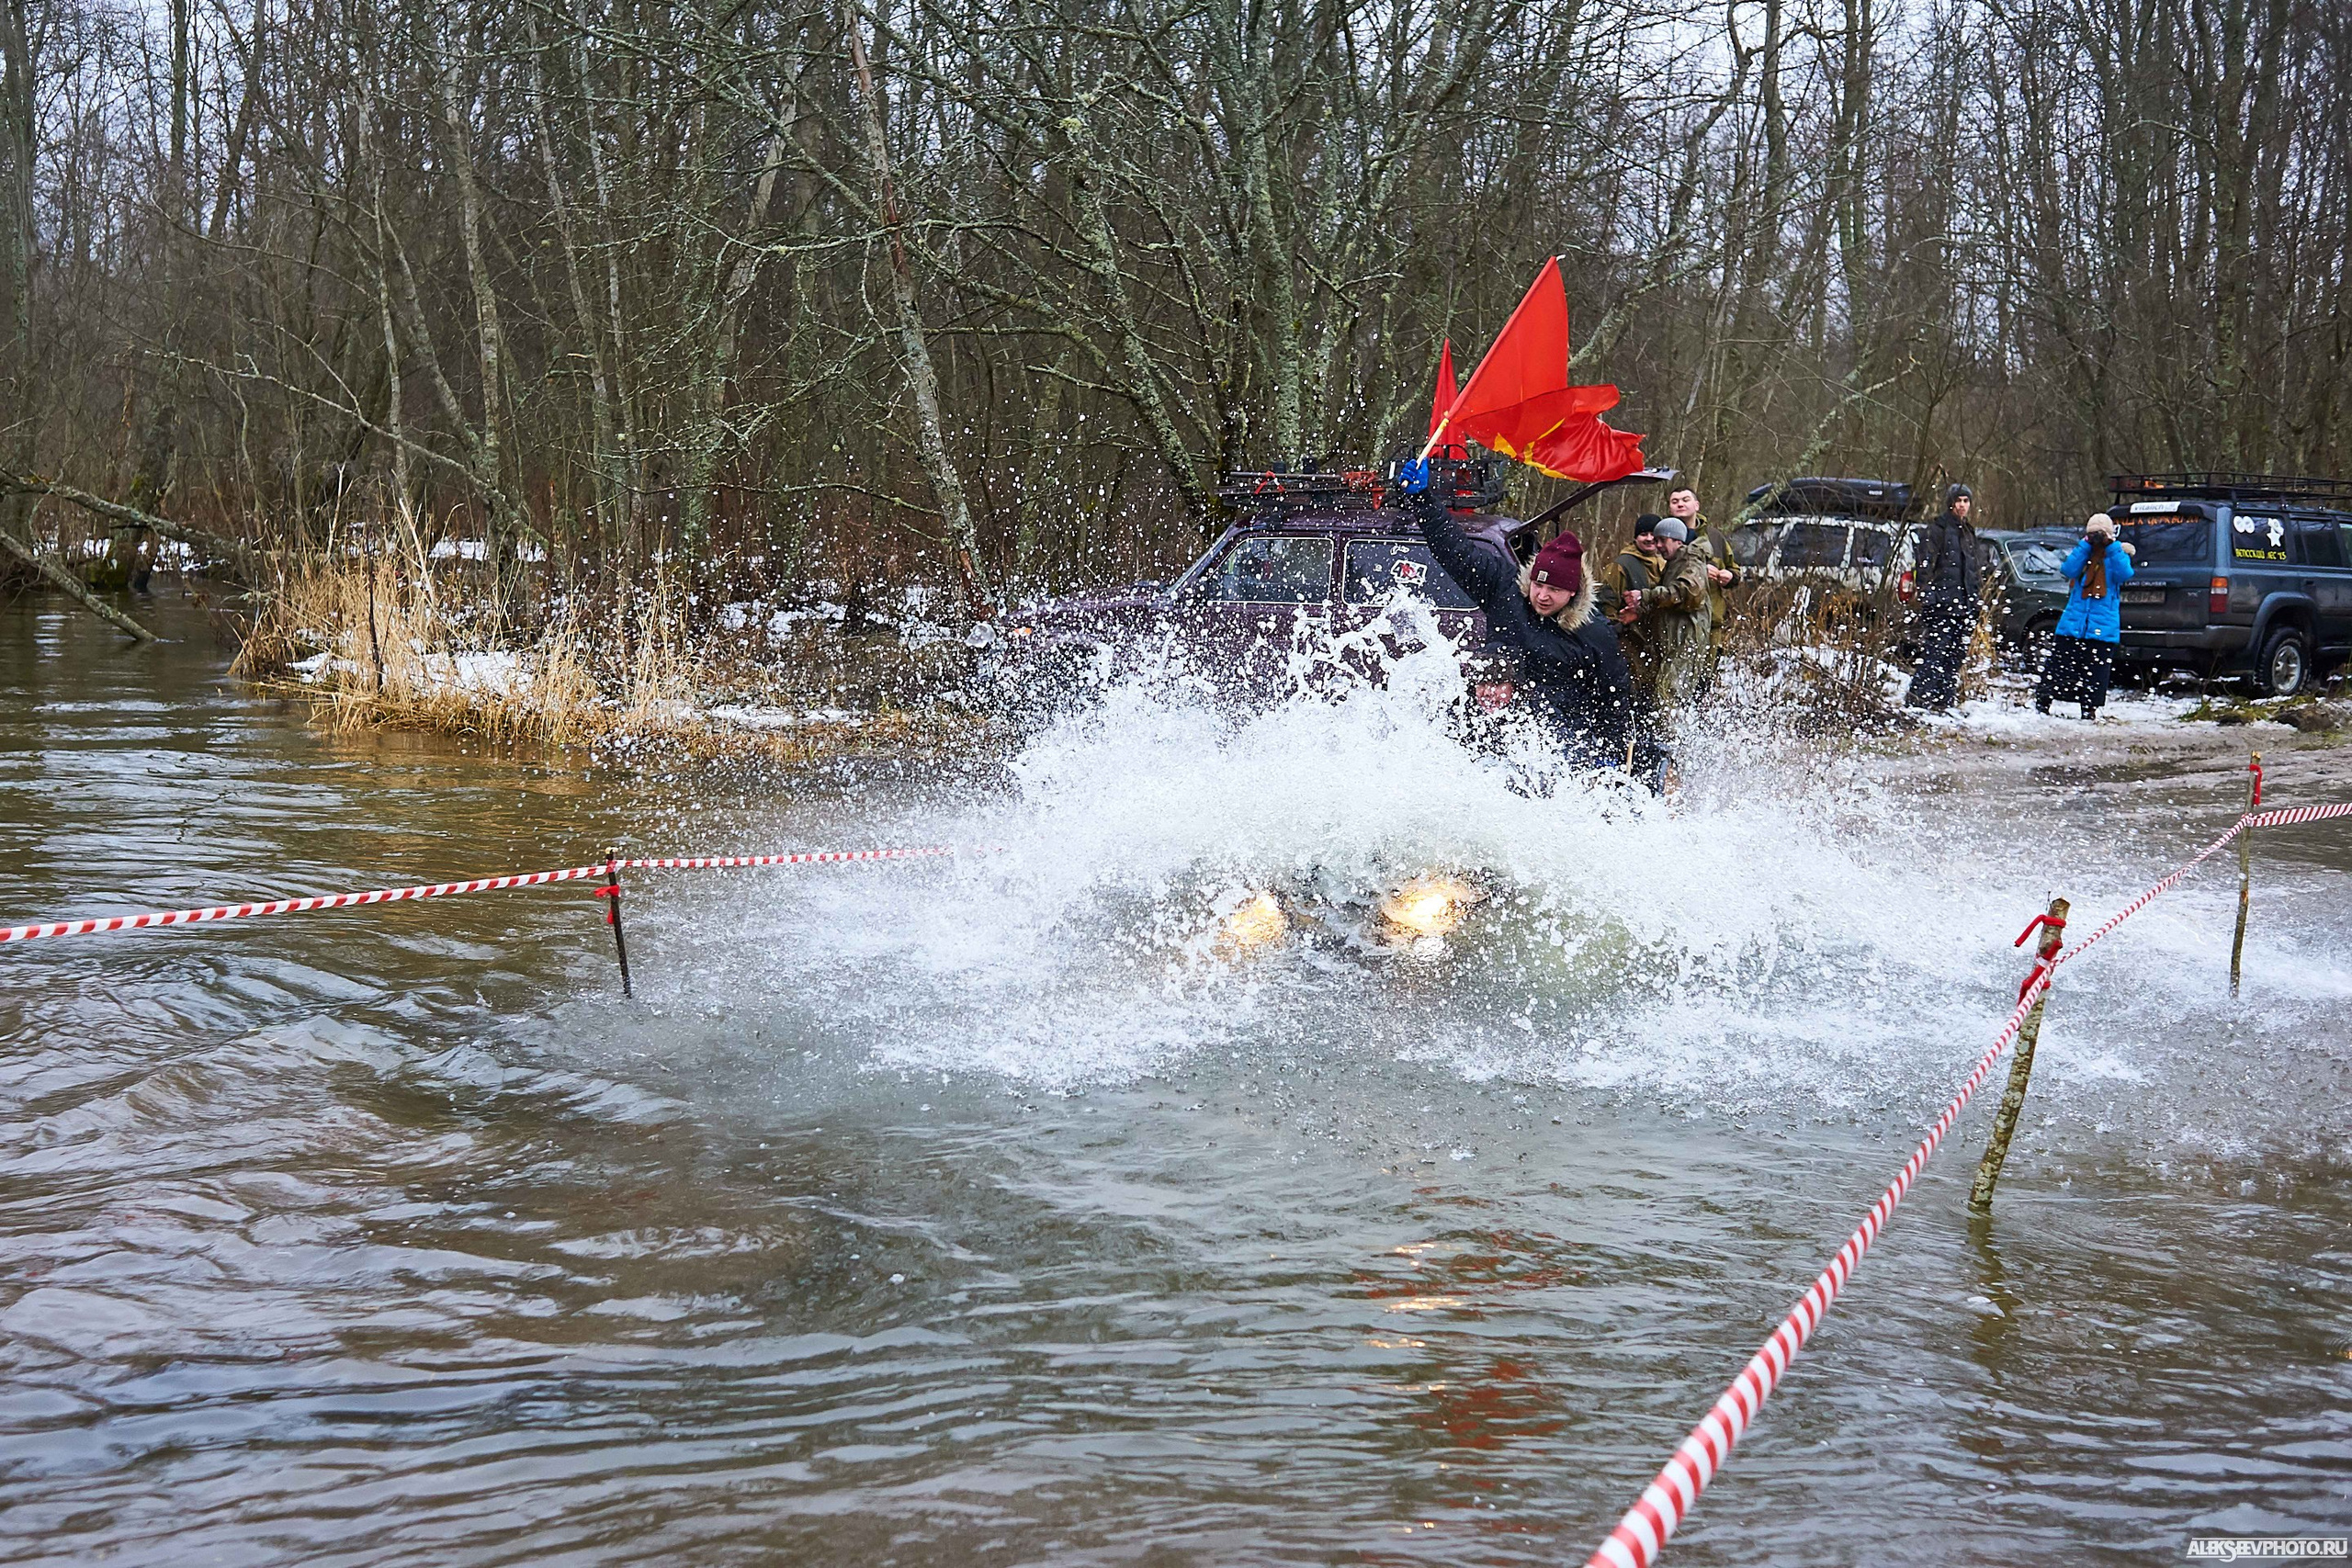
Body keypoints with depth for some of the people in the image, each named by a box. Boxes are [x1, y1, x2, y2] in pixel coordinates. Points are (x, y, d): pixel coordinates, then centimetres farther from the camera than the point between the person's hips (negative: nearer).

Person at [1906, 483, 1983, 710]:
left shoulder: (1969, 533, 22)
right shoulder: (1937, 529, -1)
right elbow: (1924, 566, -7)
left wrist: (1974, 610, 22)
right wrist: (1926, 598, -16)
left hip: (1964, 605, 7)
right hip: (1942, 605, -7)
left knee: (1956, 655, 5)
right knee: (1935, 652, -14)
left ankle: (1946, 700, 9)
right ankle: (1917, 697, -15)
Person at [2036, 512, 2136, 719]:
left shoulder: (2118, 554, 6)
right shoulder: (2082, 553, 10)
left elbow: (2124, 574, -15)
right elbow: (2069, 570, -9)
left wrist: (2111, 546, -15)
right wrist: (2086, 545, -11)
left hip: (2103, 629, -1)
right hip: (2073, 624, 2)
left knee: (2095, 674, 1)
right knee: (2055, 668, 2)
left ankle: (2089, 712, 11)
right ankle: (2041, 703, 11)